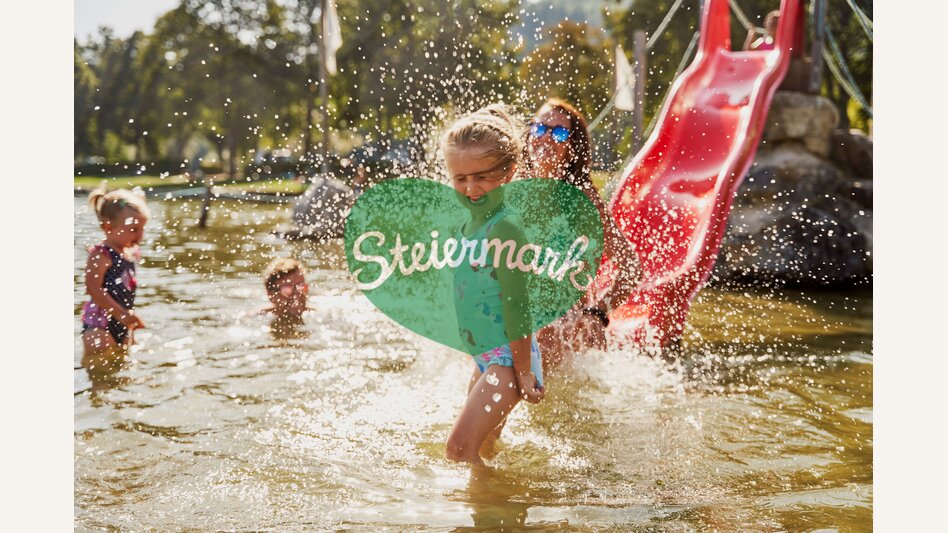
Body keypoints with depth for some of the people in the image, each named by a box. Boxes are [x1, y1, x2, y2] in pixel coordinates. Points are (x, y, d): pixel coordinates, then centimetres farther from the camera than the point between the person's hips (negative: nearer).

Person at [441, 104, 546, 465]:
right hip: (486, 357, 10)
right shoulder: (468, 223, 9)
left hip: (508, 358, -10)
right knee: (485, 446, 20)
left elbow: (516, 303, -19)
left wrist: (524, 371, -18)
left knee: (458, 449, -16)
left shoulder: (503, 227, -19)